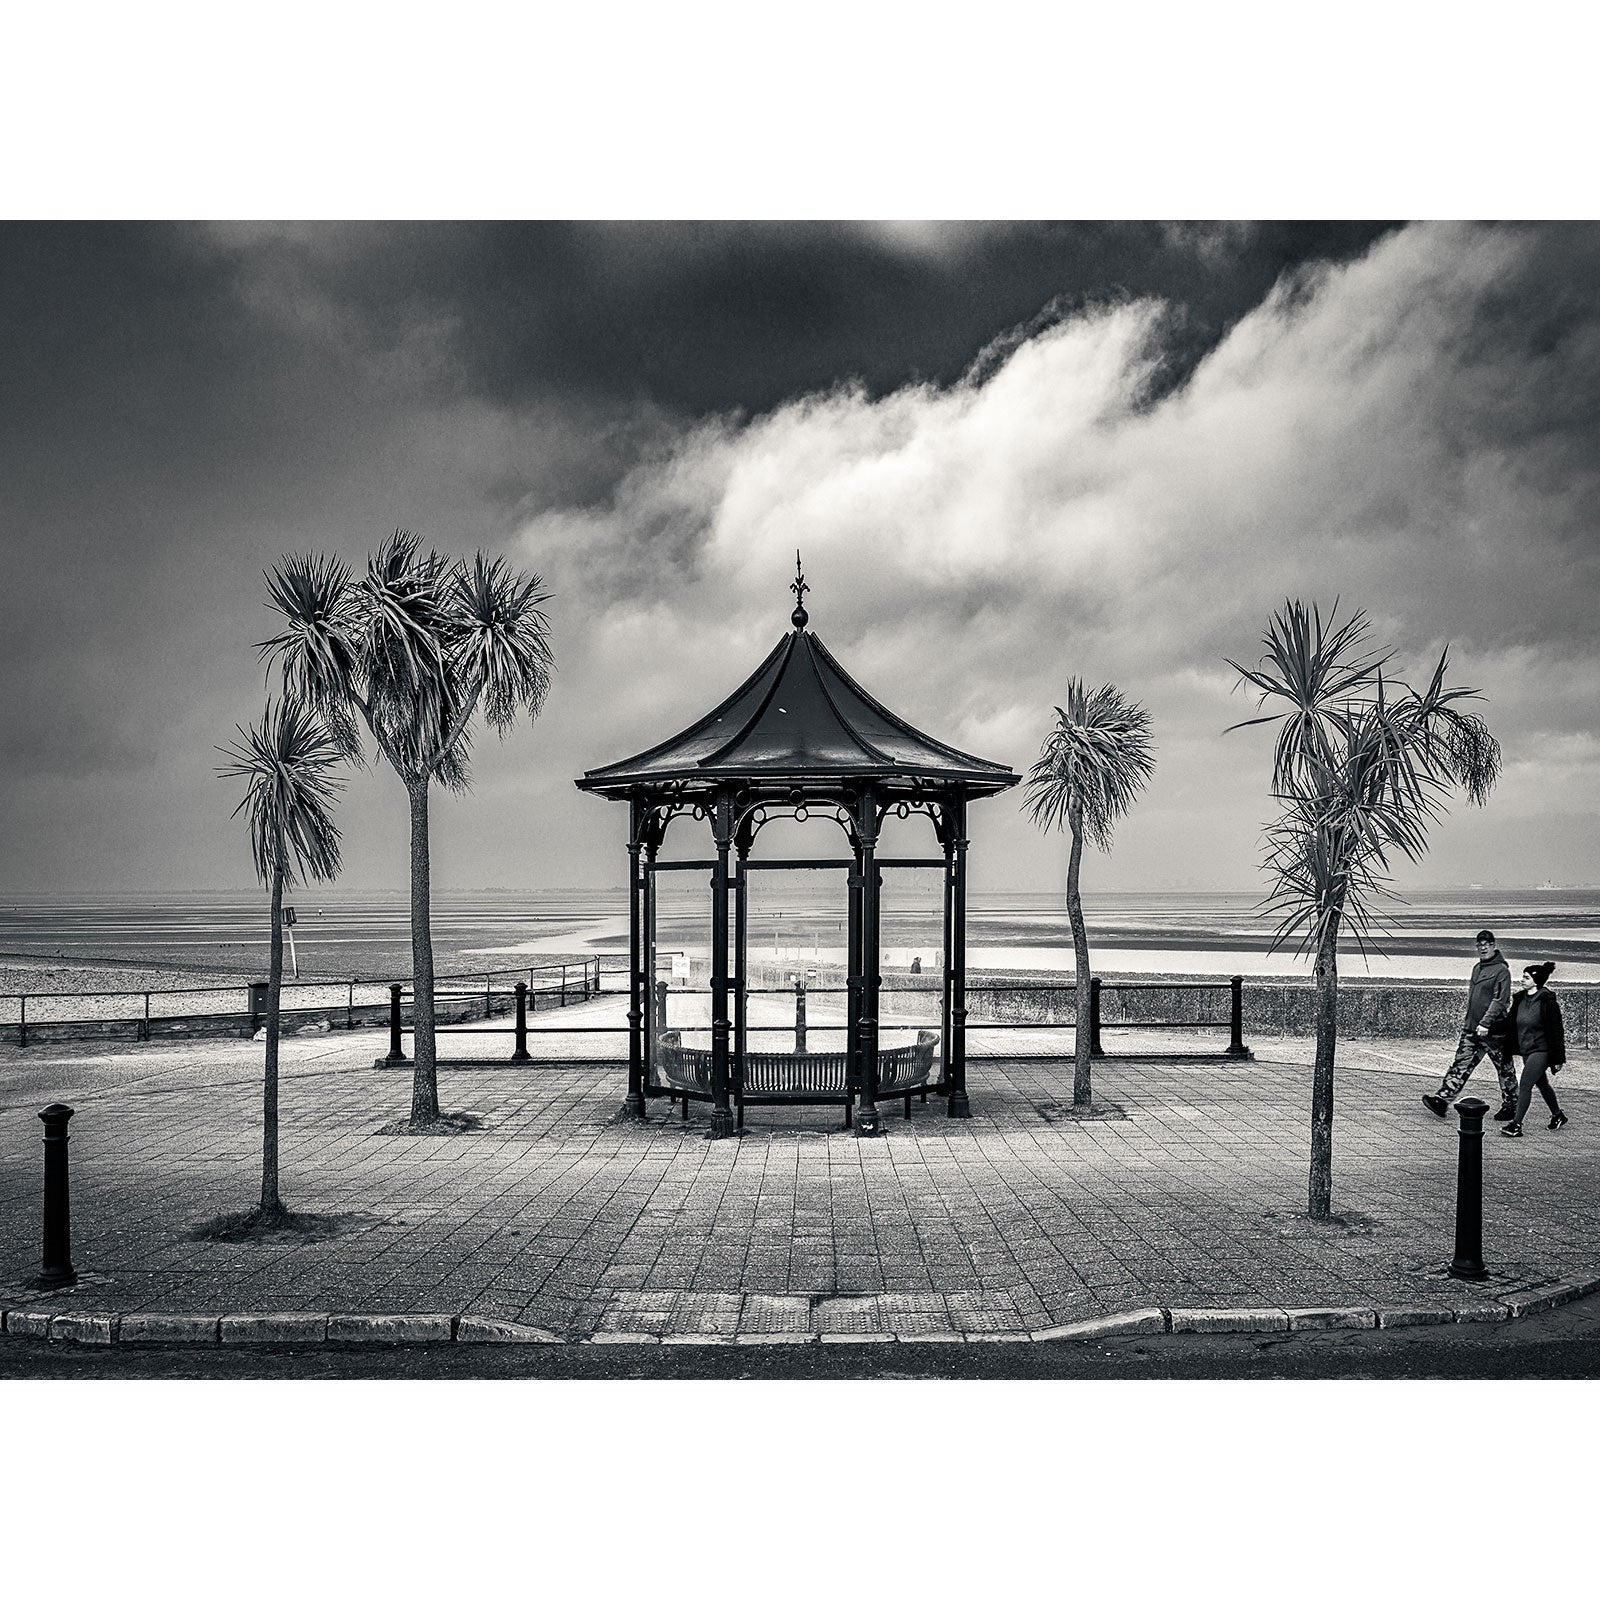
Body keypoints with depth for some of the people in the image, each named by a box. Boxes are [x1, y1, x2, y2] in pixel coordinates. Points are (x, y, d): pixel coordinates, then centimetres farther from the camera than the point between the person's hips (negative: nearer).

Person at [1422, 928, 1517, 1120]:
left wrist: (1485, 1023, -25)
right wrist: (1467, 1017, 22)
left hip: (1494, 1031, -7)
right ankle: (1442, 1100, -4)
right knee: (1461, 1065, 1)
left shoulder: (1501, 970, -11)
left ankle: (1510, 1107, 19)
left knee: (1505, 1070, 7)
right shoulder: (1477, 967, 13)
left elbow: (1499, 1000, -19)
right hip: (1472, 1029, 7)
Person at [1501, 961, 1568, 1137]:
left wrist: (1558, 1058, -12)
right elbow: (1513, 1023, 11)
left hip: (1541, 1050, -8)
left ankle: (1516, 1125, -8)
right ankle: (1558, 1115, 42)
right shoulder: (1520, 998, 2)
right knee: (1542, 1084, 22)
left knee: (1525, 1086, -12)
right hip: (1526, 1050, 8)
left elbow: (1556, 1030, -13)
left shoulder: (1547, 1001, -17)